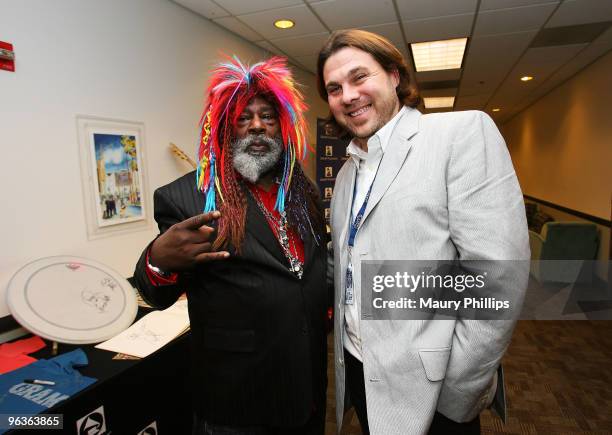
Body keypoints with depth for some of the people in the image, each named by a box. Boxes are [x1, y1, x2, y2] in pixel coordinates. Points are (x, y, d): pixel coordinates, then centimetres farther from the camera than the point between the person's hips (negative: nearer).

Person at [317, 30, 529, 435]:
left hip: (425, 385, -6)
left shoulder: (464, 131, -13)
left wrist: (454, 395, -16)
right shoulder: (347, 173, 8)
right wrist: (345, 349, 7)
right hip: (358, 369, 6)